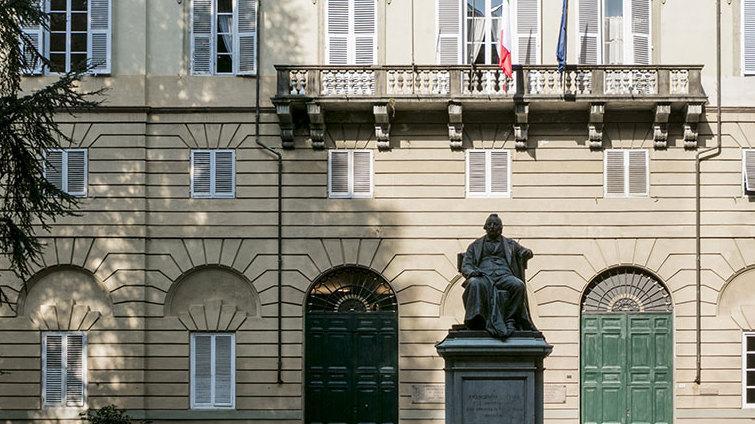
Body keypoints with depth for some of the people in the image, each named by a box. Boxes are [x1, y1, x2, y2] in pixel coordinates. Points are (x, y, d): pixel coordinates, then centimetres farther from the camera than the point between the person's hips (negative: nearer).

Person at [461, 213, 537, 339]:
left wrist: (527, 253, -4)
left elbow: (526, 253, 24)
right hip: (483, 275, -1)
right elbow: (465, 266, 17)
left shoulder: (510, 244, 28)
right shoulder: (475, 246, 26)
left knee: (518, 285, -34)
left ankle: (510, 320, -32)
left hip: (504, 275, 1)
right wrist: (472, 272, -9)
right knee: (475, 284, -38)